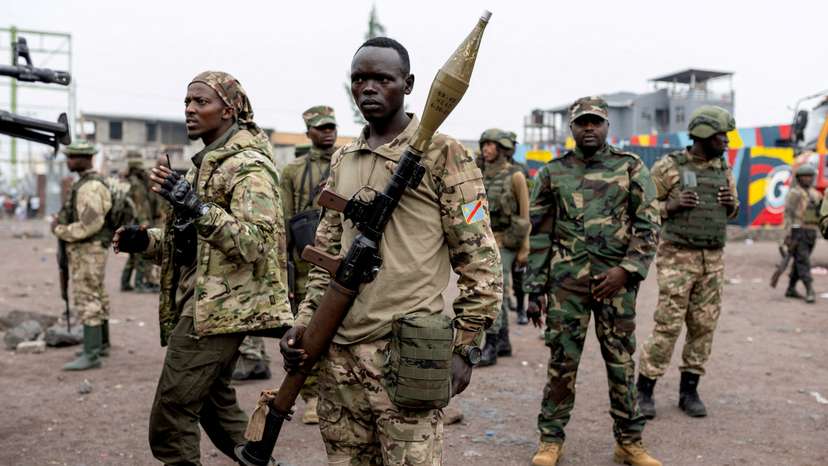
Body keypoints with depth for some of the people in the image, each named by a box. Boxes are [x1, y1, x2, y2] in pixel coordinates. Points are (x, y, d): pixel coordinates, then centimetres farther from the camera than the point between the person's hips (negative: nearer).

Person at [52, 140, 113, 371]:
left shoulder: (90, 187, -19)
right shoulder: (86, 183, 14)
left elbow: (90, 224, -26)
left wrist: (60, 231, -13)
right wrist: (61, 222, 3)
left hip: (88, 252, -10)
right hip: (87, 251, 10)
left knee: (87, 301, -10)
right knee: (97, 298, 17)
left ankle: (91, 355, -9)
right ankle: (101, 344, 27)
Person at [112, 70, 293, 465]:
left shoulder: (248, 167, -13)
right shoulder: (205, 162, 17)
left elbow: (254, 243, -25)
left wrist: (197, 207, -32)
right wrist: (146, 240, 7)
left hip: (219, 308, -10)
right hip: (205, 304, 10)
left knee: (170, 419, -6)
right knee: (215, 402, 18)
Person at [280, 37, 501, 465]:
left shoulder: (442, 155, -5)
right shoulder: (342, 160, 14)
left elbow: (479, 259, -6)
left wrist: (465, 347, -8)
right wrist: (305, 323, 9)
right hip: (338, 350, 6)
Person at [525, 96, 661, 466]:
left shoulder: (631, 168, 4)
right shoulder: (553, 172, 6)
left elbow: (648, 226, 1)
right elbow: (538, 231, 7)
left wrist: (625, 270, -11)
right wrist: (535, 287, 3)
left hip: (616, 280, 0)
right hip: (566, 282, 0)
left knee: (622, 362, 7)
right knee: (562, 360, 4)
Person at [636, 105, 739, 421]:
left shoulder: (723, 169, 10)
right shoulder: (668, 167, -6)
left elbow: (732, 211, 22)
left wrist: (731, 203, -1)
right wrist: (672, 205, -19)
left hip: (713, 261, 6)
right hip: (677, 258, -5)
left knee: (703, 326, 7)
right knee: (667, 326, -6)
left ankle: (689, 391, 18)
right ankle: (644, 392, 5)